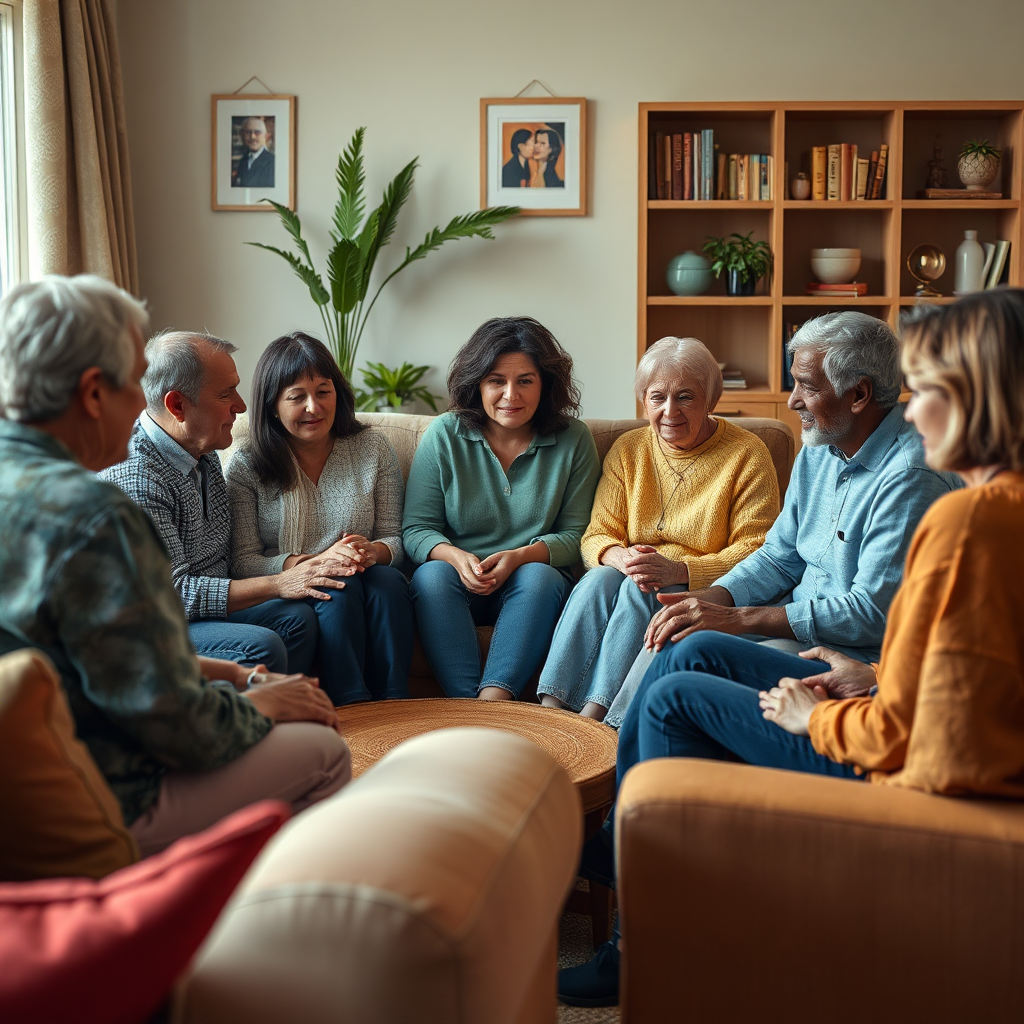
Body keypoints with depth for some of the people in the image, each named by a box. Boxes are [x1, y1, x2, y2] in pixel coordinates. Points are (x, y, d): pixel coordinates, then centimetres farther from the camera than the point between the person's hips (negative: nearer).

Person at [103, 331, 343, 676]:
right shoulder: (134, 476, -24)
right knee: (259, 646, -27)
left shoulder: (203, 451, 7)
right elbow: (171, 593, -26)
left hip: (208, 606, 9)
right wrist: (278, 584, -24)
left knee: (297, 615, -11)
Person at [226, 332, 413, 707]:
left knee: (387, 580, -31)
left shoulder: (372, 447, 7)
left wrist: (372, 552, -18)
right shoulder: (247, 465, 0)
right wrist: (311, 563, -23)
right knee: (340, 588, -33)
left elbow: (394, 538, 8)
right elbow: (242, 564, -7)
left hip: (365, 580, 2)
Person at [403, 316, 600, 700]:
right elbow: (416, 528, 1)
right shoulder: (443, 436, 1)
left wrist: (520, 557, -20)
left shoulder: (574, 440, 0)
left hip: (530, 591, 0)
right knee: (432, 574, -32)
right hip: (455, 585, 0)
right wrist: (455, 557, -22)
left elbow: (575, 535, 0)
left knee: (540, 576, -33)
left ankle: (494, 698, -43)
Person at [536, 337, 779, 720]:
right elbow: (597, 536, 6)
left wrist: (679, 569, -25)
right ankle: (551, 707, -36)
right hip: (631, 577, 3)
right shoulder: (627, 449, 9)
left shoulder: (747, 455, -4)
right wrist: (623, 558, -20)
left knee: (640, 590, -32)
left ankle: (594, 713, -37)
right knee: (598, 579, -29)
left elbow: (756, 552, -10)